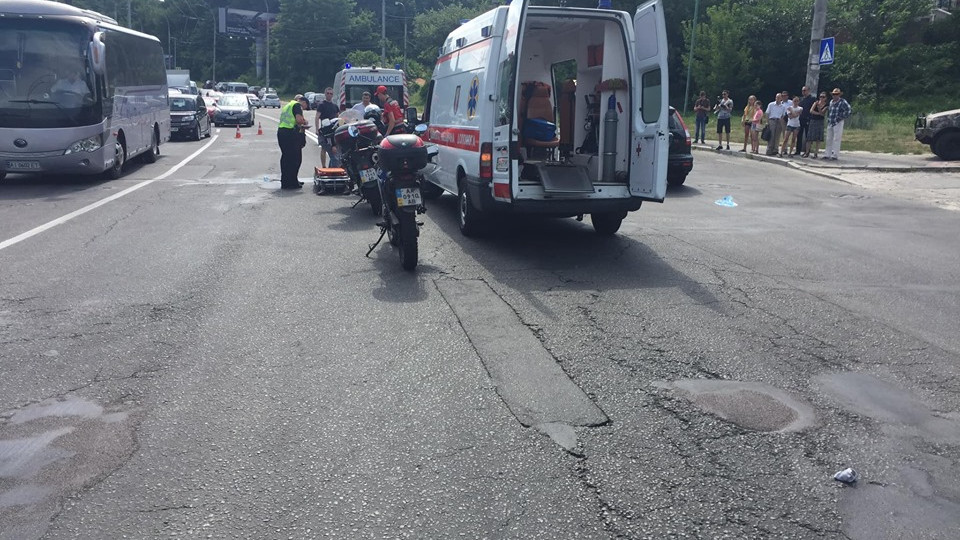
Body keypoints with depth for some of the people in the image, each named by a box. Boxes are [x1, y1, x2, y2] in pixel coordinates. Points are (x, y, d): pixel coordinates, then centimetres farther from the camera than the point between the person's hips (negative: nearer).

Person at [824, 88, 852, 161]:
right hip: (830, 123, 7)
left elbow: (849, 110, -15)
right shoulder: (831, 101, 14)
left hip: (838, 123, -7)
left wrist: (842, 117, -12)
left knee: (836, 139, -6)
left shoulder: (842, 102, -8)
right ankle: (827, 155, 13)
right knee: (829, 139, 8)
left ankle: (835, 155, -4)